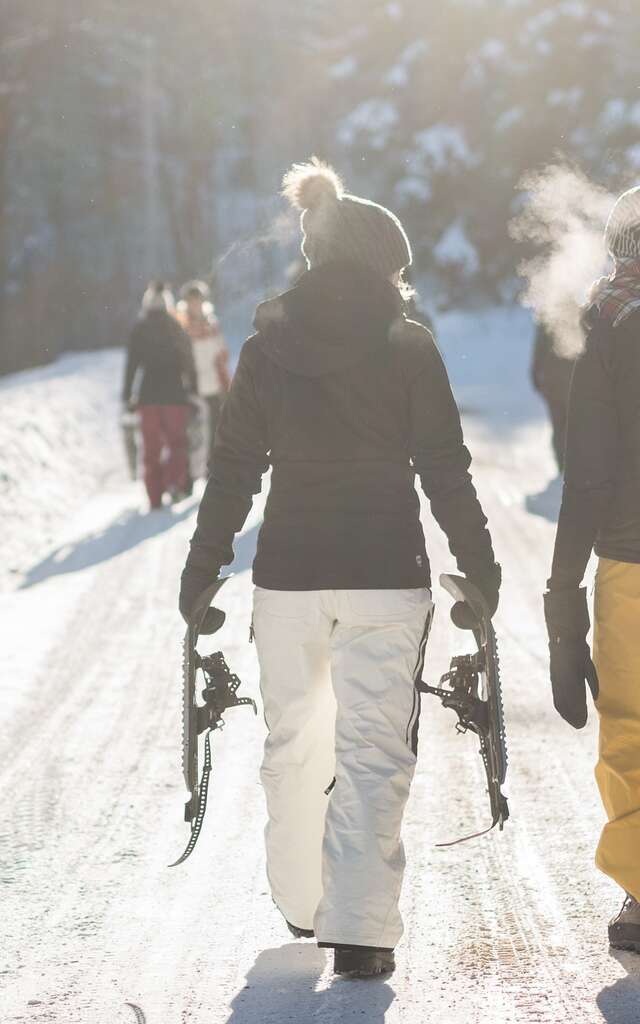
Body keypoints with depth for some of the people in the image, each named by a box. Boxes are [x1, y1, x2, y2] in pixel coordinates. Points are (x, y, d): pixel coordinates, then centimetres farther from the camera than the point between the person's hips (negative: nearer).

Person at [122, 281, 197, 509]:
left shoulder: (139, 330, 0)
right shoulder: (176, 328, 1)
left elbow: (131, 364, -1)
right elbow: (189, 362, 2)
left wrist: (127, 396, 3)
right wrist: (193, 390, 9)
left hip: (148, 394, 0)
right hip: (175, 393, 0)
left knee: (151, 447, 7)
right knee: (177, 441, 10)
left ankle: (155, 497, 2)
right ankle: (175, 480, -14)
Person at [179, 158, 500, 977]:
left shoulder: (267, 348, 3)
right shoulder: (408, 348, -4)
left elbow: (234, 468, 3)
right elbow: (445, 470, -3)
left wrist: (202, 569, 11)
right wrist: (480, 566, 7)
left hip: (289, 571, 3)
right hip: (387, 572, -2)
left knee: (293, 736, 17)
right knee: (375, 748, -1)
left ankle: (301, 900, 28)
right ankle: (360, 927, -8)